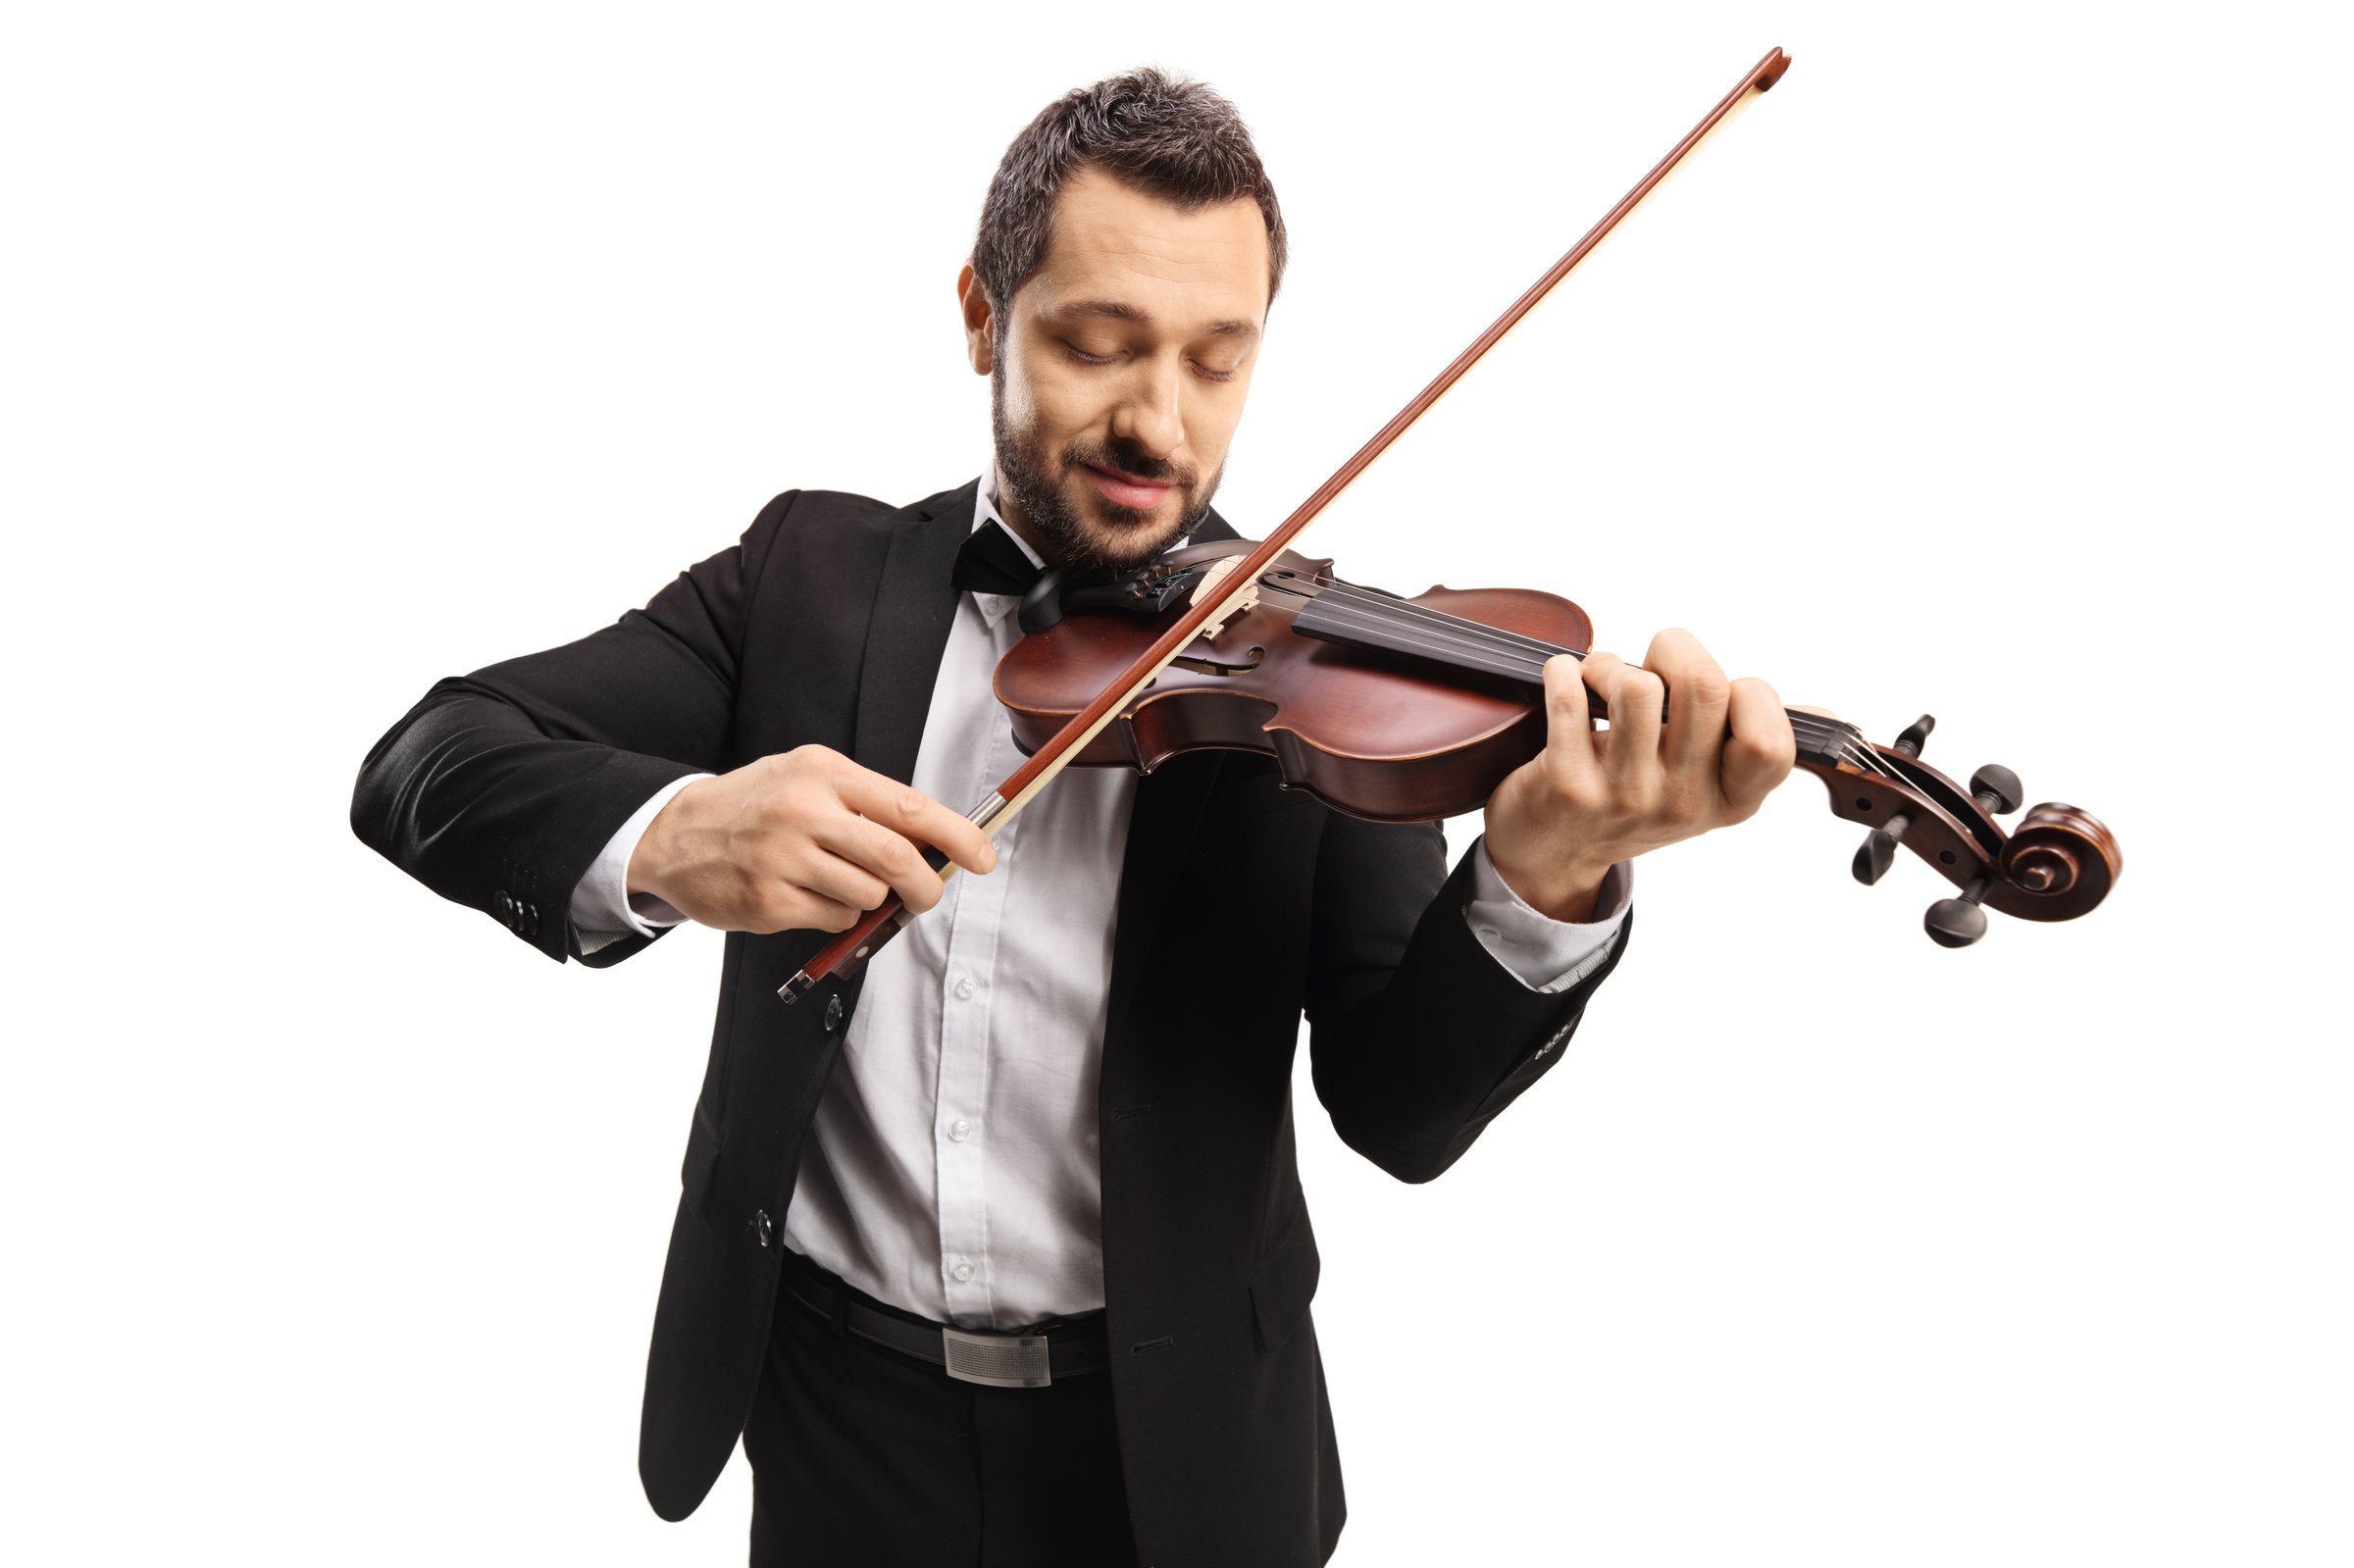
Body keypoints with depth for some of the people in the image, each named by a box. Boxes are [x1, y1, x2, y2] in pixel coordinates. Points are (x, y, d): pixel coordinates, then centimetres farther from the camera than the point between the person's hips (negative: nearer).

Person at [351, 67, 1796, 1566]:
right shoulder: (813, 575, -4)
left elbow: (1403, 1111, -13)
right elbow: (424, 764, -10)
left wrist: (1546, 880, -34)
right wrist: (659, 839, -32)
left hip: (1180, 1438, 0)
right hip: (839, 1404, 1)